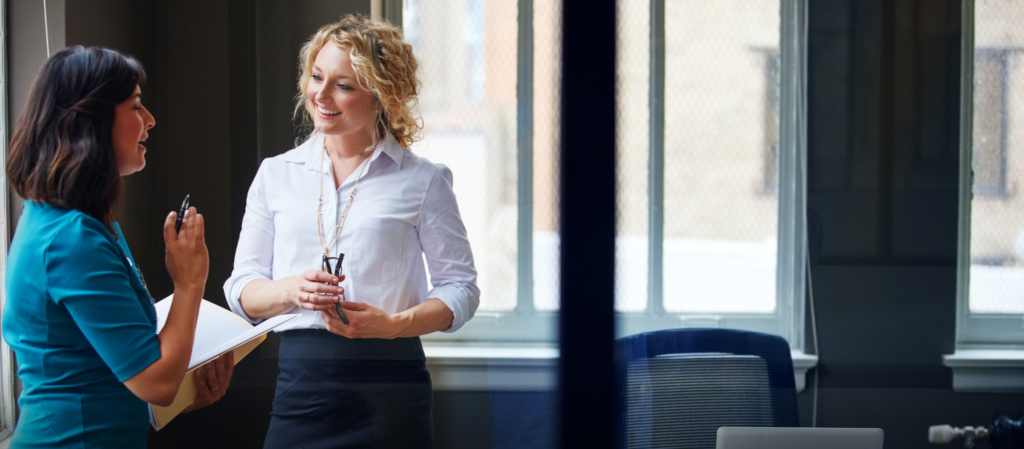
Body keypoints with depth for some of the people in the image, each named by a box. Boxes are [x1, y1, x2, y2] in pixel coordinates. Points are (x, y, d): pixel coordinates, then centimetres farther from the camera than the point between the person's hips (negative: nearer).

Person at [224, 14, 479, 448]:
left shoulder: (422, 180, 3)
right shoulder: (276, 175, 12)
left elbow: (460, 287, 2)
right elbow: (241, 289, 9)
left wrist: (393, 324, -15)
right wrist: (293, 290, -12)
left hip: (387, 388, -2)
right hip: (298, 384, 2)